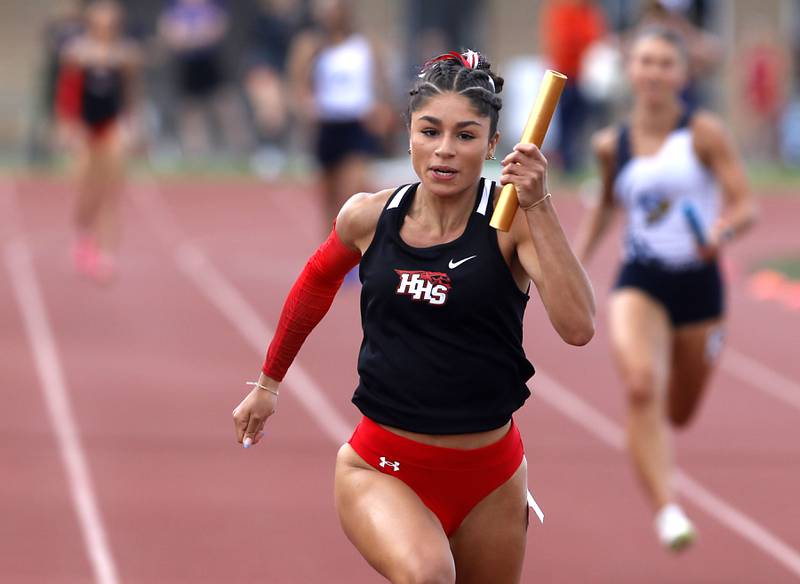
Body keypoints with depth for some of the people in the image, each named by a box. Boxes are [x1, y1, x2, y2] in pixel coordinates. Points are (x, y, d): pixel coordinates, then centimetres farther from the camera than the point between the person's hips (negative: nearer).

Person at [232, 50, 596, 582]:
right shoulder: (369, 217, -4)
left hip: (489, 478, 1)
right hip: (381, 468, 0)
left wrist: (538, 207, -30)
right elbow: (315, 285, 18)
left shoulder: (515, 219, -12)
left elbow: (578, 327, -27)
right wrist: (269, 383, 28)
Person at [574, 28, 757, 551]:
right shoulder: (612, 145, 4)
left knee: (678, 414, 15)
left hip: (699, 283, 0)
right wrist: (577, 261, 18)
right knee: (642, 387, -28)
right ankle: (668, 512, -33)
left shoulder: (704, 133, -6)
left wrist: (723, 231, -31)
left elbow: (746, 207, -10)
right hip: (640, 284, 0)